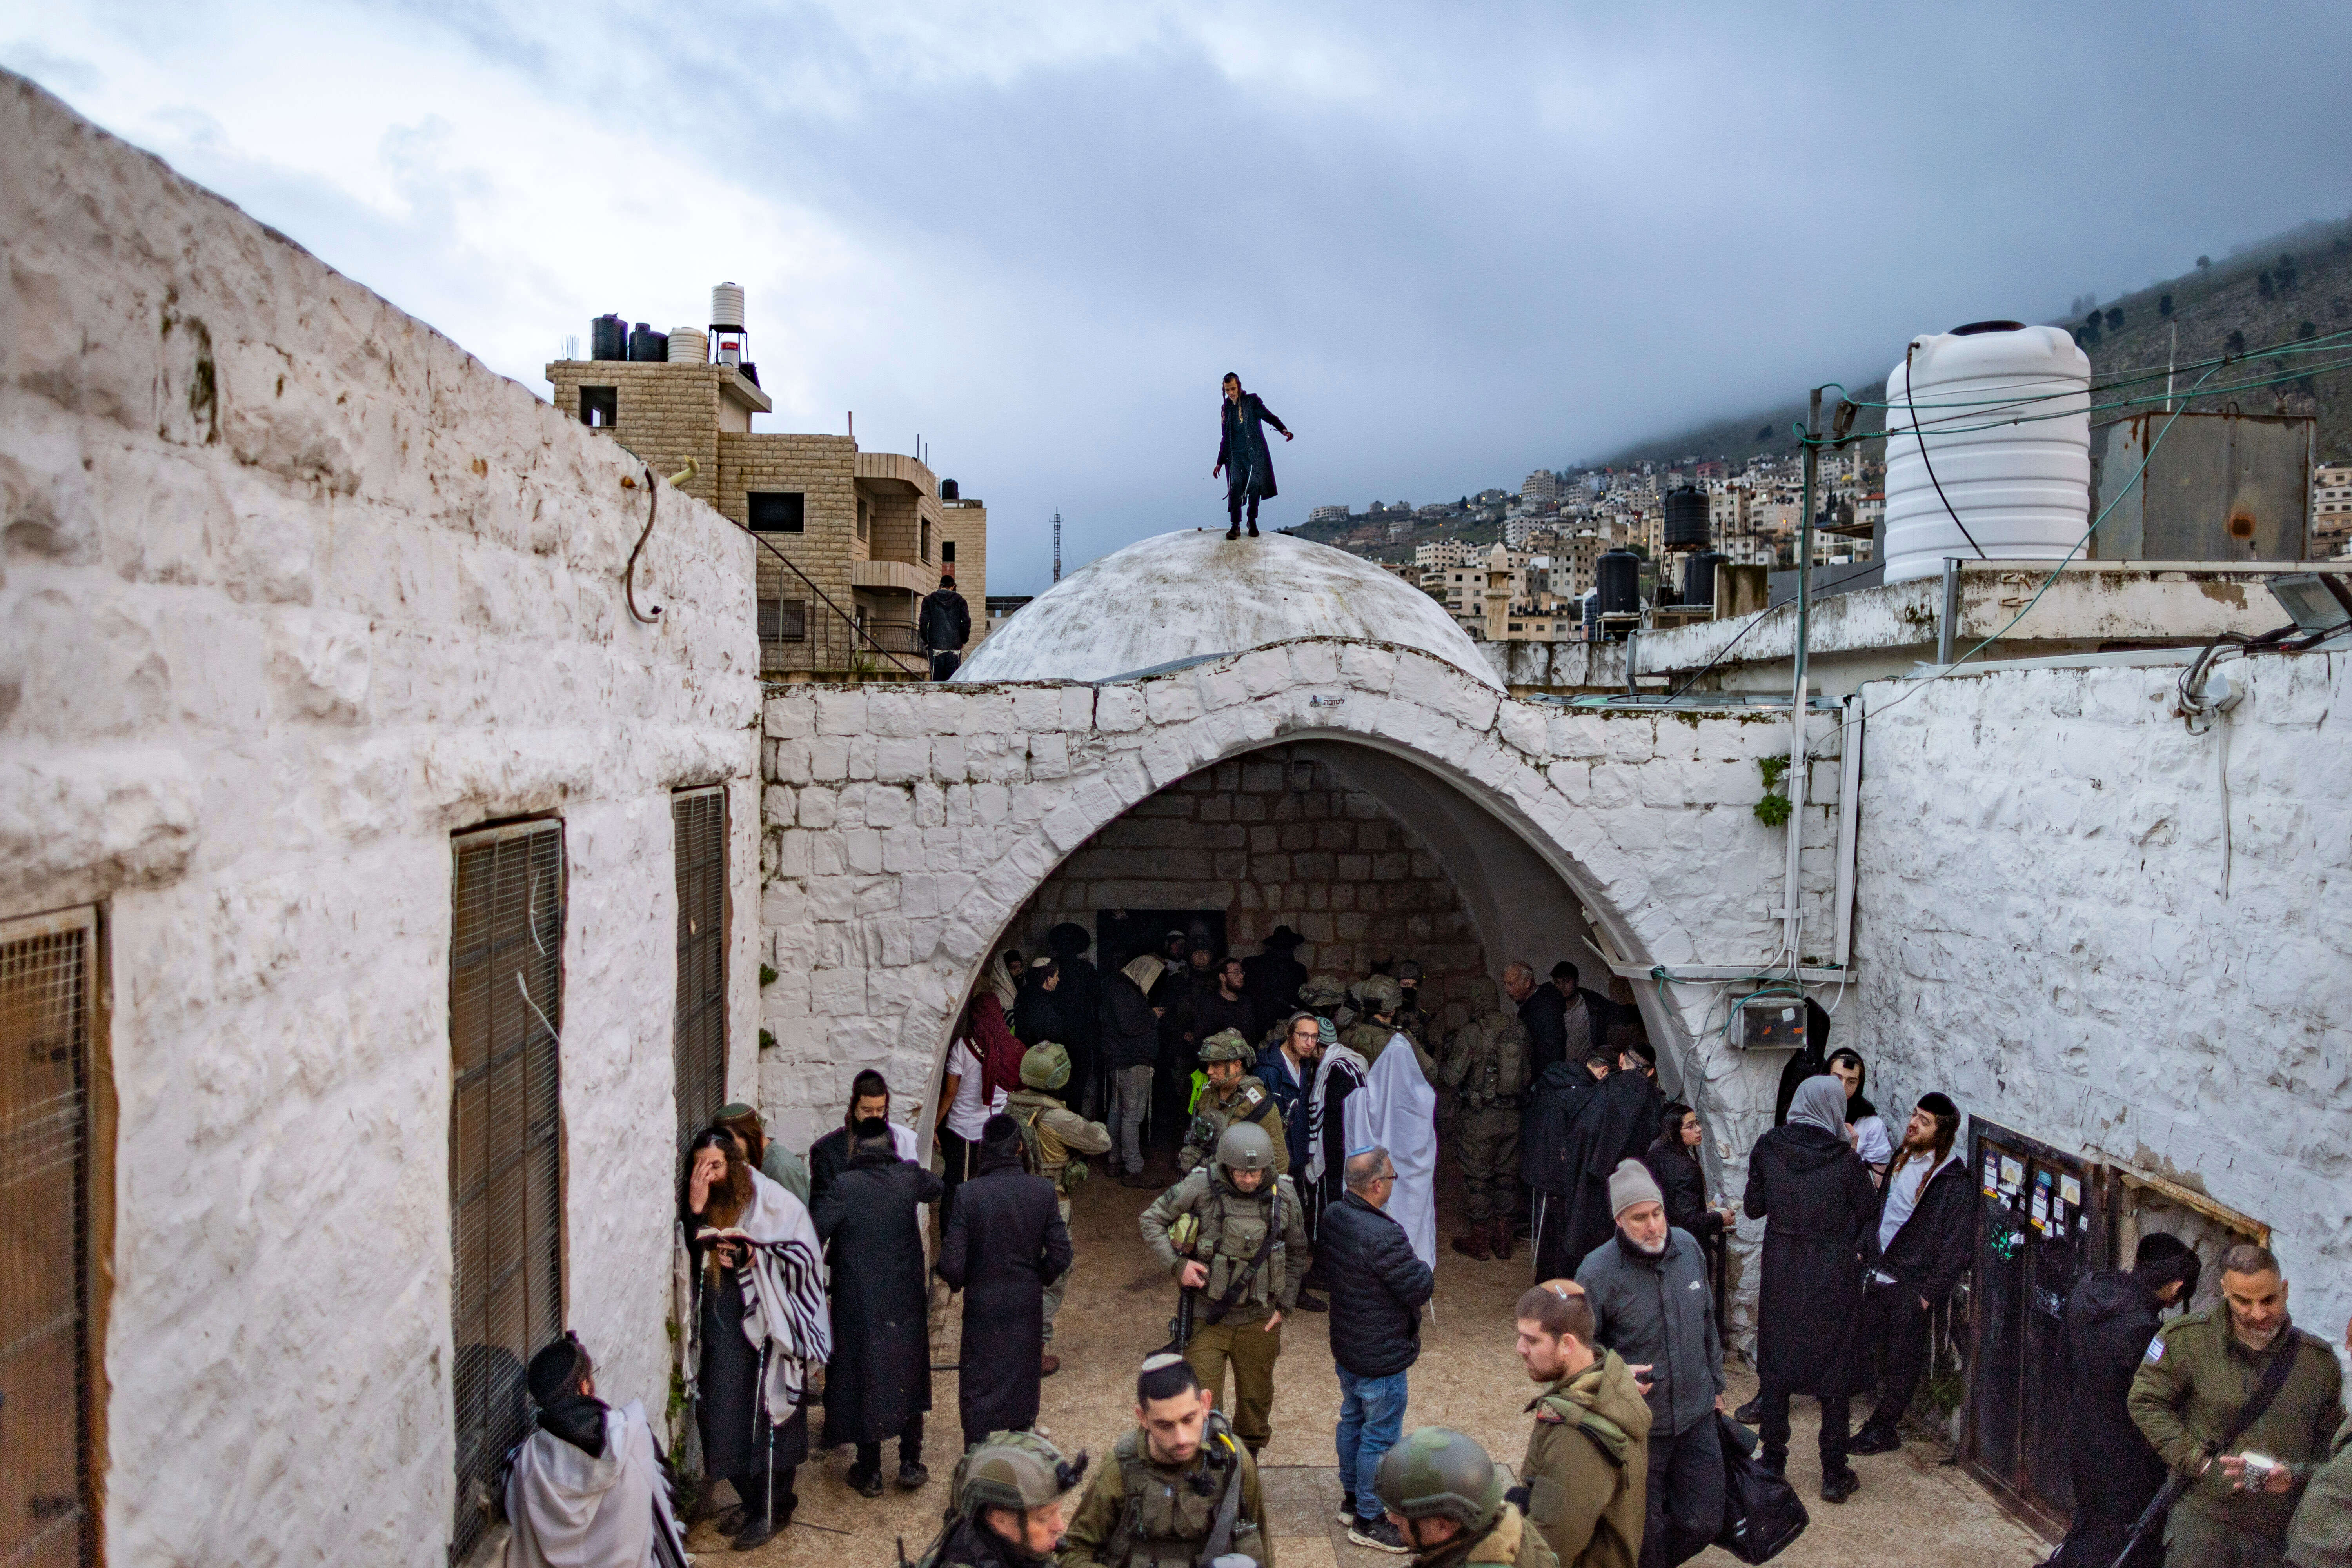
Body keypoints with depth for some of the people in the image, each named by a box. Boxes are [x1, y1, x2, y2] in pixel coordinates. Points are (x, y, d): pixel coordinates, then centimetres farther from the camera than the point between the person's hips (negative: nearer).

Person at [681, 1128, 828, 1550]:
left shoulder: (771, 1202, -10)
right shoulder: (695, 1206, 2)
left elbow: (804, 1255, -11)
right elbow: (684, 1259, -9)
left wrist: (755, 1255, -23)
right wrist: (695, 1211, -20)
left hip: (765, 1329, -4)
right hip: (718, 1329, 5)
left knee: (767, 1418, 2)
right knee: (723, 1418, 9)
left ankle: (773, 1509, 17)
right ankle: (750, 1499, 28)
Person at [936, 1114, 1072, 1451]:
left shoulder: (968, 1195, -18)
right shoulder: (1043, 1191, -12)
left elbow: (952, 1264, -18)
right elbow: (1060, 1255, -10)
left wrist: (958, 1283, 4)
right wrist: (1039, 1279, 9)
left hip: (983, 1307, -3)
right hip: (1028, 1305, 3)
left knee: (978, 1389, 10)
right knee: (1023, 1384, 20)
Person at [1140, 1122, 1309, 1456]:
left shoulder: (1284, 1195, -5)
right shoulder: (1200, 1188, -15)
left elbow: (1296, 1253, 9)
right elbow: (1152, 1220, -3)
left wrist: (1284, 1306, 5)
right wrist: (1177, 1264, -15)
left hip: (1259, 1320, 3)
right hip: (1207, 1317, -2)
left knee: (1256, 1398, 16)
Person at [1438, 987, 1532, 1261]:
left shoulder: (1469, 1033, -16)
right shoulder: (1520, 1030, -1)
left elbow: (1452, 1078, -13)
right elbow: (1527, 1075, 4)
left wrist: (1442, 1062, 6)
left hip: (1478, 1117, -5)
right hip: (1512, 1116, 5)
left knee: (1476, 1176, 8)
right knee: (1506, 1173, 16)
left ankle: (1479, 1240, 16)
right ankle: (1502, 1238, 24)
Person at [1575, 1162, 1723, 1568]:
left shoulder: (1688, 1246, -4)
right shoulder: (1598, 1271, -19)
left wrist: (1715, 1382, 19)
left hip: (1696, 1416, 4)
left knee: (1704, 1522, 11)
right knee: (1644, 1530, 8)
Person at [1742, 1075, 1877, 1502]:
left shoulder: (1768, 1149, -8)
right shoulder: (1844, 1159, -15)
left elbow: (1753, 1207, 1)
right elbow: (1871, 1210, -2)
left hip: (1781, 1274, 2)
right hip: (1834, 1278, -2)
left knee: (1775, 1369, 14)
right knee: (1835, 1372, 10)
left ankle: (1772, 1463, 22)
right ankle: (1834, 1474, 16)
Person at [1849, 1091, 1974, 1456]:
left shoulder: (1955, 1180, -15)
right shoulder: (1901, 1161, 8)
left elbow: (1957, 1246, -15)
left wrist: (1929, 1293, -15)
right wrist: (1866, 1254, 12)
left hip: (1911, 1288, -7)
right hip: (1877, 1276, 7)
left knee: (1903, 1361, 7)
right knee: (1862, 1348, 12)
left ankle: (1882, 1429, 19)